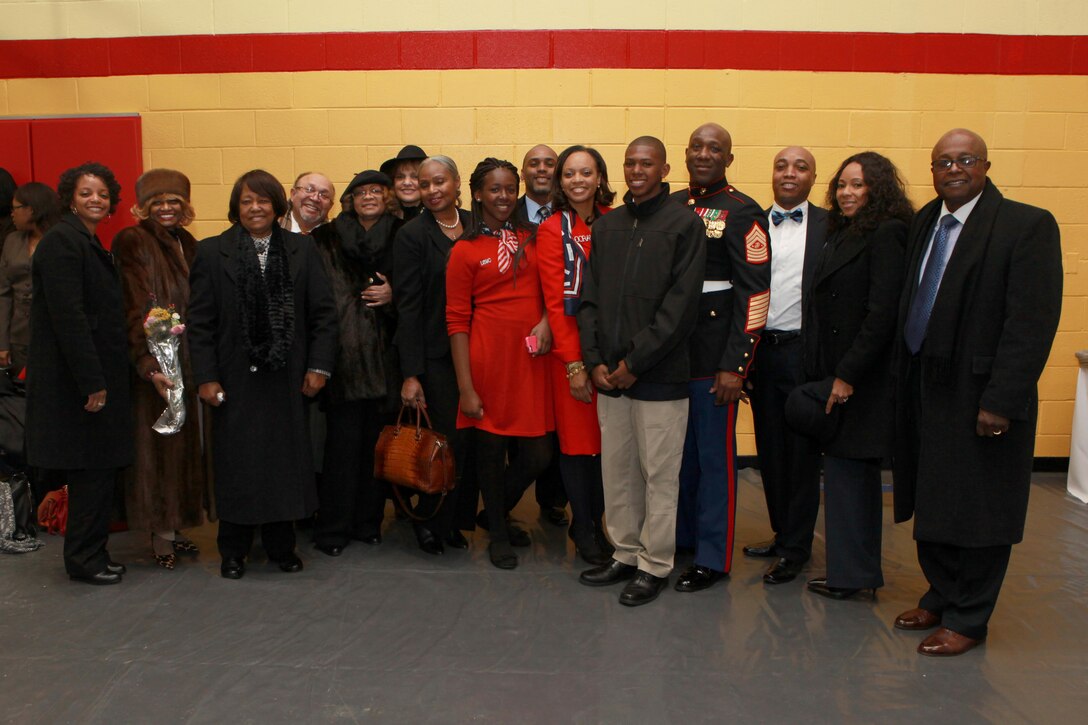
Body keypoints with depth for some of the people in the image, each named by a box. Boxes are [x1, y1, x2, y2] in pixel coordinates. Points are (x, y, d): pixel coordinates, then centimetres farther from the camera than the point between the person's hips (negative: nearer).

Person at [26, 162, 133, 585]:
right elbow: (67, 316, -20)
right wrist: (92, 382, -20)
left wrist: (102, 379, 12)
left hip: (97, 374, 9)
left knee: (98, 468, 13)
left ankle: (89, 554, 25)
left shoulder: (92, 244, 15)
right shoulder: (62, 241, -13)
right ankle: (83, 560, 12)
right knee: (91, 467, -2)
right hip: (74, 378, -9)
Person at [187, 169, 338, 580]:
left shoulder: (302, 251, 5)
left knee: (285, 459, 7)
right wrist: (205, 377, -6)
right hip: (235, 380, -1)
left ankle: (281, 545, 22)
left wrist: (319, 366, -3)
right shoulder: (212, 253, 1)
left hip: (287, 377, 1)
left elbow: (323, 313, 4)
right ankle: (233, 551, 22)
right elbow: (199, 321, -1)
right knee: (236, 463, 7)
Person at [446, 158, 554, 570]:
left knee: (537, 455, 4)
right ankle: (498, 535, 30)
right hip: (488, 357, -4)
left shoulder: (532, 238, 10)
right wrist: (466, 388, -9)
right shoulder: (465, 250, -2)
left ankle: (499, 514, 34)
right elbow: (457, 321, -4)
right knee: (490, 450, 7)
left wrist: (546, 319, -5)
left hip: (531, 358, 4)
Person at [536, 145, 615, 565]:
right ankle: (582, 529, 19)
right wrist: (574, 364, -11)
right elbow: (555, 301, -6)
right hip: (571, 345, -3)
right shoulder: (553, 230, -3)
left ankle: (598, 521, 24)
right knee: (577, 438, 4)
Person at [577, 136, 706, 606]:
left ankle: (655, 565, 17)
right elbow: (589, 298, 10)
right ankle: (625, 554, 27)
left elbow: (681, 304, -11)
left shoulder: (684, 224, -4)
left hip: (659, 374, -5)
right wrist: (594, 360, -2)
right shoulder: (606, 226, 12)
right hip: (608, 374, 5)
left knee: (660, 474, 3)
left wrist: (635, 361, -13)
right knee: (616, 470, 12)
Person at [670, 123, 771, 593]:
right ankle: (680, 534, 32)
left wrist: (734, 366, -16)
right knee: (678, 448, 15)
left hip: (714, 355, -5)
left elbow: (754, 295, -12)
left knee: (715, 455, 3)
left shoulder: (743, 213, -7)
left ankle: (712, 557, 15)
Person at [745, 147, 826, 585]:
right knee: (769, 449, 12)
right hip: (762, 349, 4)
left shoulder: (829, 227, 0)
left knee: (802, 451, 5)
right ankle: (781, 532, 29)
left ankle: (795, 548, 18)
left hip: (804, 352, -3)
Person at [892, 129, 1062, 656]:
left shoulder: (1027, 225, -10)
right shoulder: (924, 223, 10)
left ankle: (968, 619, 23)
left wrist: (1000, 401, -20)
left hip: (979, 396, -6)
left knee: (977, 511, 7)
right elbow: (909, 306, 9)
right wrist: (904, 383, 4)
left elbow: (1033, 322, -16)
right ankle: (941, 596, 35)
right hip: (924, 391, 6)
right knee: (931, 505, 16)